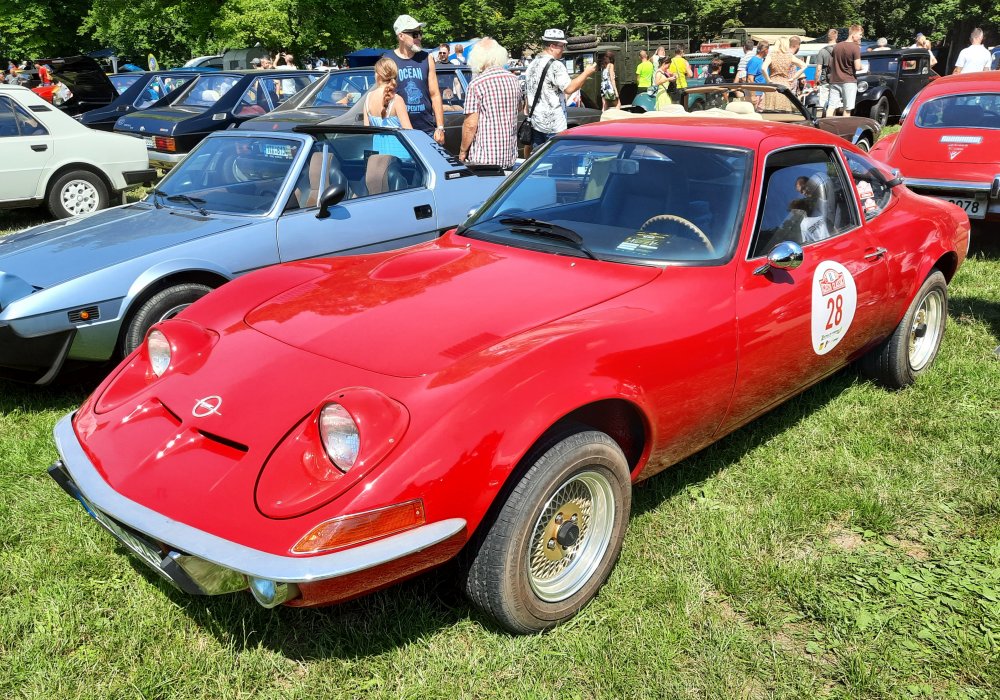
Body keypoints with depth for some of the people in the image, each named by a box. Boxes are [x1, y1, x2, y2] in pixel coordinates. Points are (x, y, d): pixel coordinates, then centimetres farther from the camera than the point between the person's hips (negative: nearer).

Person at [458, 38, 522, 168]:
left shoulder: (476, 84, -13)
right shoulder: (514, 80, 5)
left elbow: (471, 124, -15)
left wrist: (463, 151, -3)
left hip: (483, 158, -6)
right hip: (509, 155, 6)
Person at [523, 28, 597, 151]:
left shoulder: (532, 65, 14)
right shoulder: (555, 65, -13)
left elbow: (526, 95, 19)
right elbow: (569, 88, -21)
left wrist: (529, 115, 26)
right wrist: (586, 73, -10)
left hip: (535, 123, 8)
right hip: (554, 125, -8)